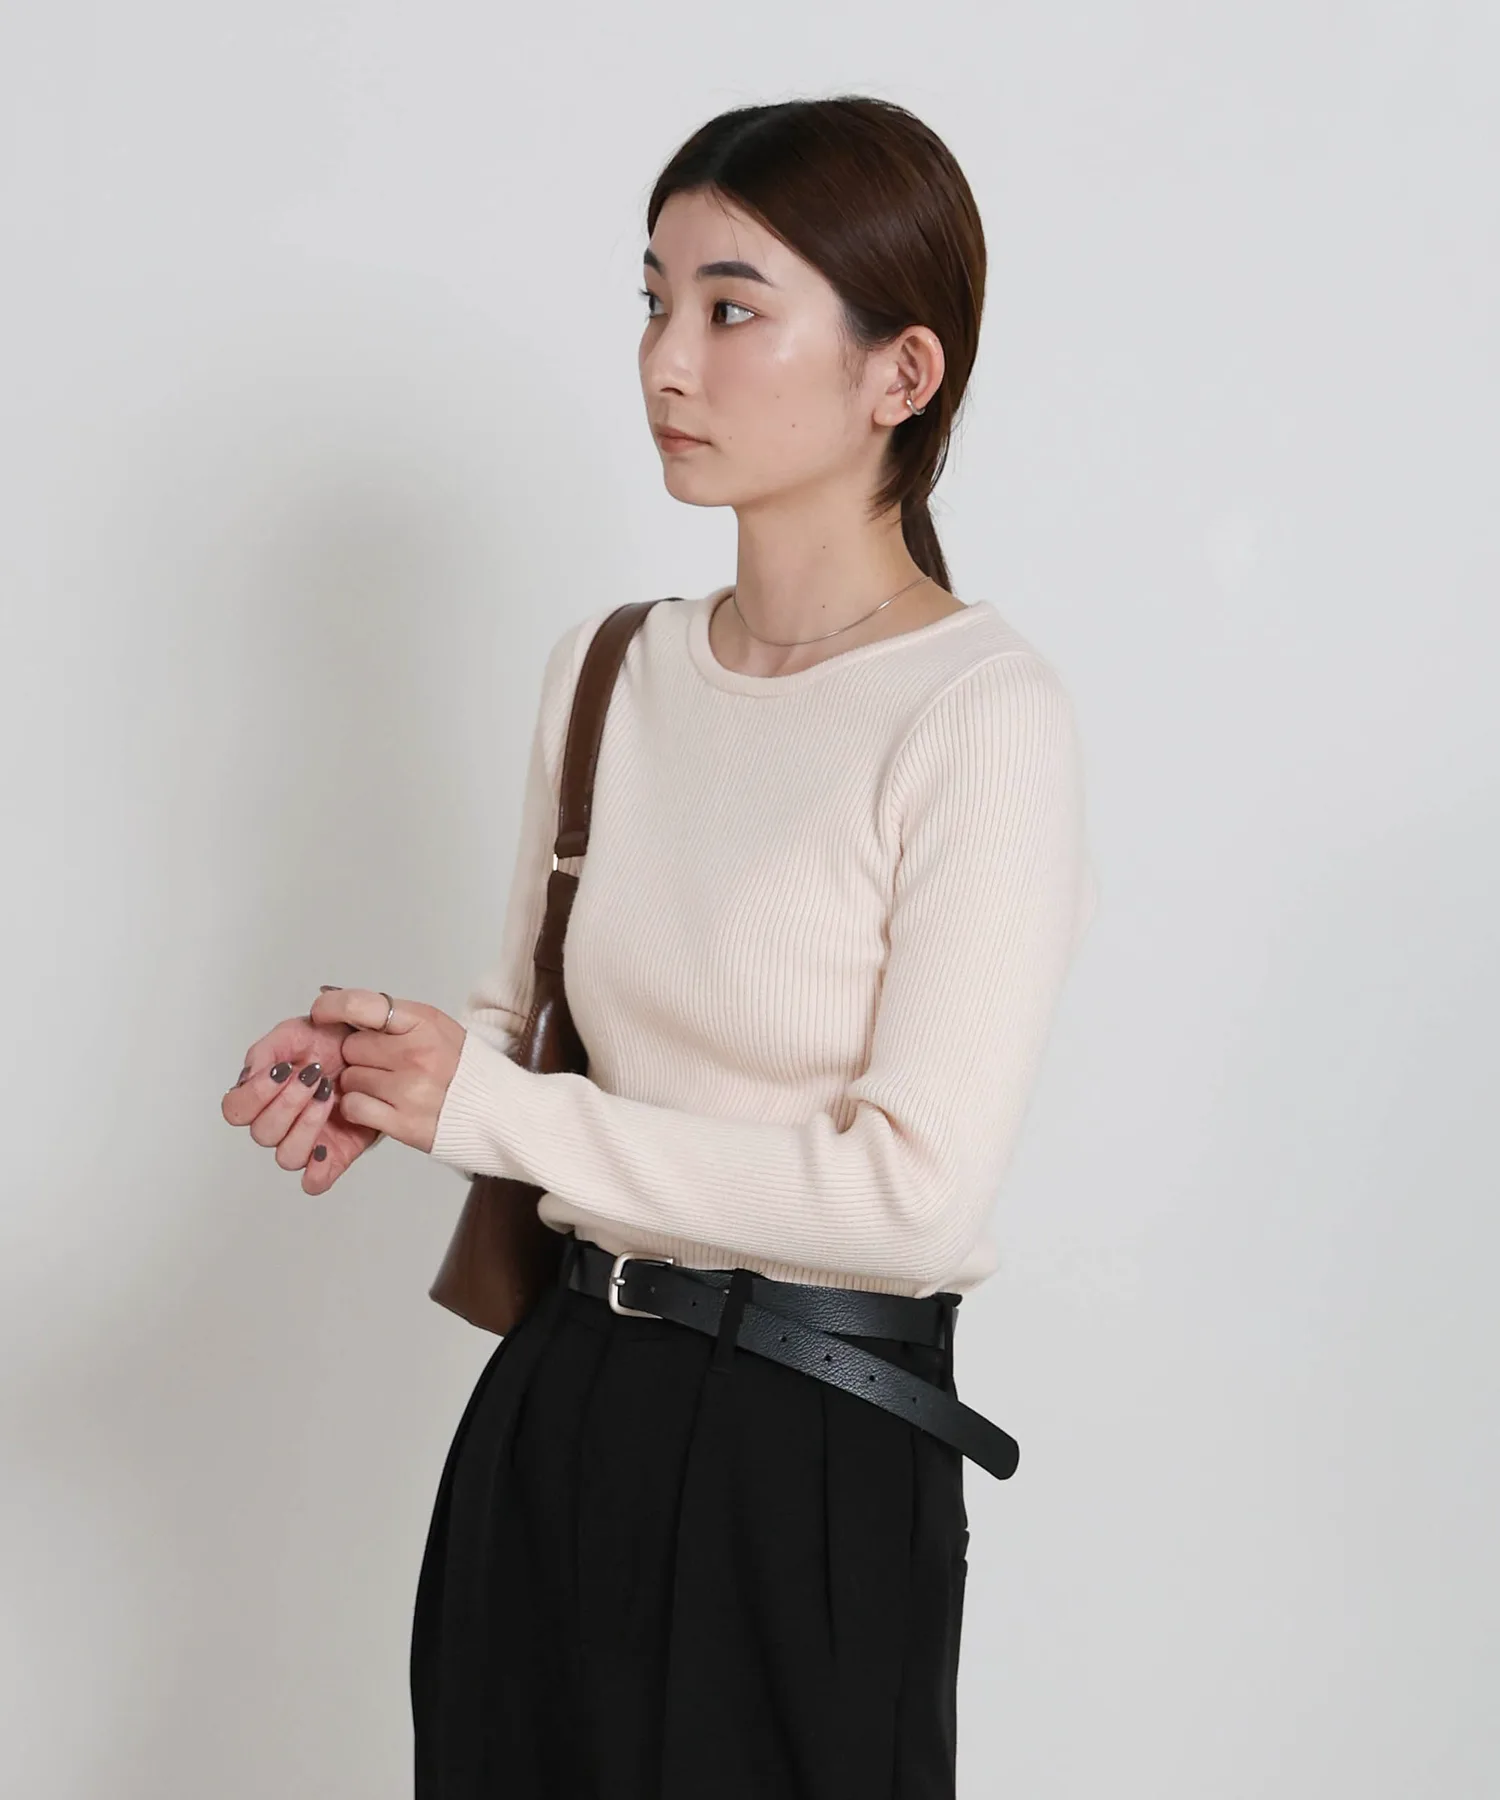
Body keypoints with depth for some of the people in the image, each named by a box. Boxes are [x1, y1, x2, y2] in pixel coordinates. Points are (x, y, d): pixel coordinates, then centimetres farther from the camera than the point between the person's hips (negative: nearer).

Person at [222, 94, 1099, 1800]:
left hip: (815, 1458, -6)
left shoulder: (980, 716, -16)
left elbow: (914, 1191, -21)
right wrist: (378, 1067, -7)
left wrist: (491, 1109, -16)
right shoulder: (608, 667, 5)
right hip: (557, 1403, 6)